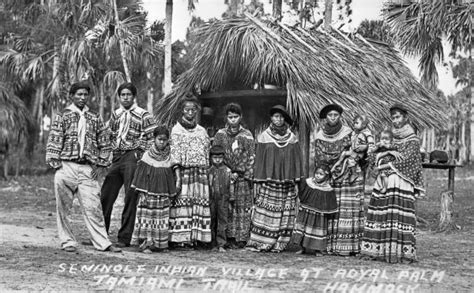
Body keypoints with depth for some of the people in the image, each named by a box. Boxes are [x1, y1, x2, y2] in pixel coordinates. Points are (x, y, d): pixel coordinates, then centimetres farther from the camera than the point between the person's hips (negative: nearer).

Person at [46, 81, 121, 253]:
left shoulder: (95, 119, 12)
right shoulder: (63, 117, 5)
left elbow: (104, 144, 15)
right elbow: (53, 142, 2)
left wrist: (100, 165, 6)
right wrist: (55, 164, -6)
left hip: (88, 169, 1)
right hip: (66, 167, -1)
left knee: (93, 207, -4)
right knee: (63, 207, 2)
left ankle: (102, 243, 0)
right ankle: (67, 242, 13)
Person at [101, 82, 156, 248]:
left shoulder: (143, 115, -1)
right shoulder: (115, 115, 15)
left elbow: (152, 139, -5)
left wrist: (140, 155, -11)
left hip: (132, 157, -5)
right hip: (115, 158, 5)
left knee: (130, 199, -2)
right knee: (105, 196, 4)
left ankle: (125, 238, 4)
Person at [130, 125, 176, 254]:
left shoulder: (168, 158, 6)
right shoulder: (147, 155, -3)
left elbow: (171, 177, 12)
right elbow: (141, 174, -3)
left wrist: (171, 193, 9)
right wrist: (142, 192, -8)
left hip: (163, 193, 3)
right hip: (149, 192, -3)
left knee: (161, 217, 6)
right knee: (147, 216, -4)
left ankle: (159, 244, 13)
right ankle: (145, 243, 0)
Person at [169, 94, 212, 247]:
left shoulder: (202, 131, 16)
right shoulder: (177, 129, 3)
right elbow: (175, 154, -5)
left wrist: (207, 174, 7)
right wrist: (177, 177, -14)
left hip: (200, 174, 4)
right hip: (183, 172, -4)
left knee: (200, 203, -2)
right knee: (182, 203, -9)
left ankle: (197, 237, 1)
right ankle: (180, 237, -8)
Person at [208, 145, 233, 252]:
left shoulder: (227, 171, 3)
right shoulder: (209, 170, 4)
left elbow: (230, 185, 7)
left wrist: (231, 198, 5)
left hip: (223, 199, -1)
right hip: (211, 199, 1)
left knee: (223, 221, -3)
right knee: (212, 221, 8)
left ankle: (221, 244, 1)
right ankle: (212, 243, 19)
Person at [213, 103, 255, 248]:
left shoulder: (247, 135, 3)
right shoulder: (220, 134, 7)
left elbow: (251, 158, 1)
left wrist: (238, 173, -8)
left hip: (242, 177, -1)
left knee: (243, 207, -1)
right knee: (227, 207, 1)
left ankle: (242, 237, 4)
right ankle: (230, 236, 8)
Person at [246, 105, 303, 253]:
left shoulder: (292, 138, 9)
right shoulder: (264, 137, 4)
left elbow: (297, 160, 10)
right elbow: (259, 160, 3)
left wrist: (296, 180, 3)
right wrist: (258, 182, -3)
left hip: (287, 183, 2)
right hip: (268, 181, -2)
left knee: (284, 214, 0)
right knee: (265, 212, -7)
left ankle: (278, 244, 5)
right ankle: (258, 243, -4)